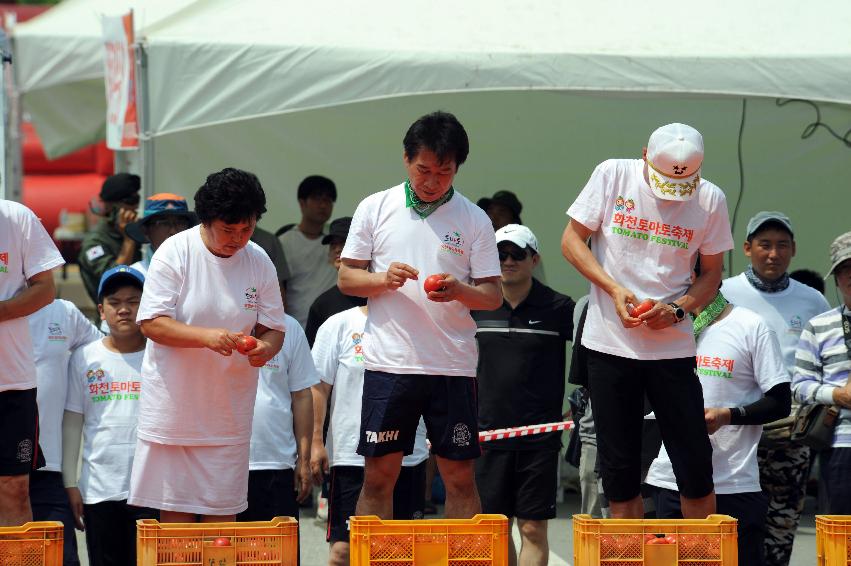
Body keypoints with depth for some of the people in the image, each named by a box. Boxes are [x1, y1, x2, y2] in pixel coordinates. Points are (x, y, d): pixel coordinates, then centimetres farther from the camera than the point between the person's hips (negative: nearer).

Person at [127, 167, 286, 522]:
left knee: (222, 517, 3)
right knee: (174, 517, 0)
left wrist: (265, 347, -16)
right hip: (173, 405, -3)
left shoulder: (259, 263, 5)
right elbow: (152, 323, -12)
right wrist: (206, 336, -27)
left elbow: (274, 329, 8)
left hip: (229, 411, 3)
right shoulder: (175, 252, -6)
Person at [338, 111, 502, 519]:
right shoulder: (375, 209, 6)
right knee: (378, 475, 1)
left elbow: (494, 295, 4)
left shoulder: (474, 220, 5)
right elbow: (346, 277, 7)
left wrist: (459, 291, -17)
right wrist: (384, 279, -13)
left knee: (460, 477, 1)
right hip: (388, 361, 0)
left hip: (453, 364, 0)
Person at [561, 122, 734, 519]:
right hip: (610, 341, 0)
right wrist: (614, 289, -13)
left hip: (673, 347, 0)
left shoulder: (710, 200, -1)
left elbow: (712, 272, 8)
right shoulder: (613, 175, -4)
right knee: (619, 470, 4)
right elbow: (572, 240, 1)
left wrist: (677, 309, -12)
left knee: (696, 469, -2)